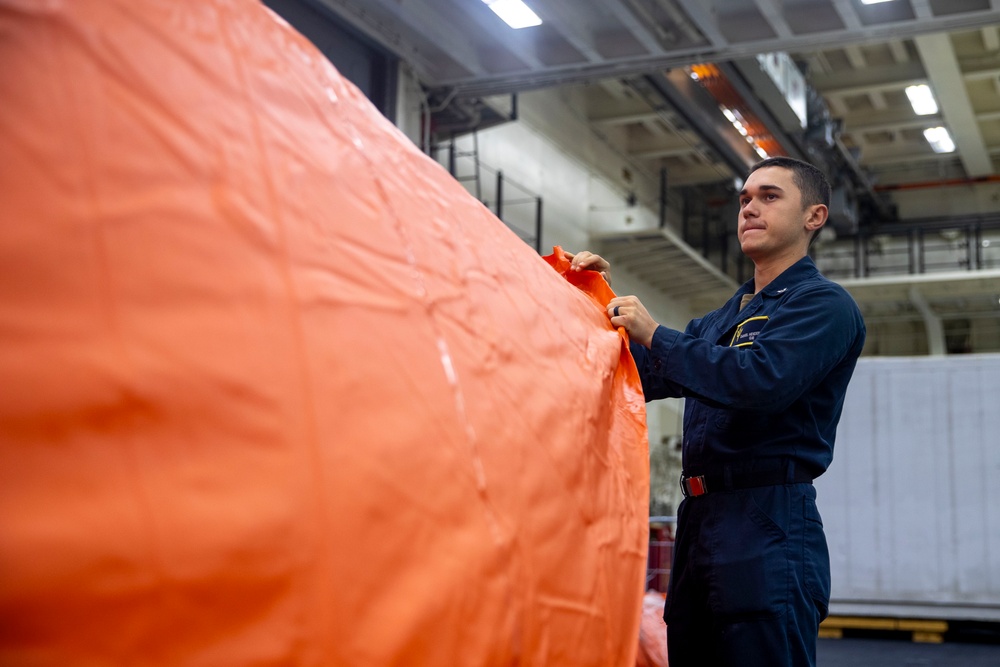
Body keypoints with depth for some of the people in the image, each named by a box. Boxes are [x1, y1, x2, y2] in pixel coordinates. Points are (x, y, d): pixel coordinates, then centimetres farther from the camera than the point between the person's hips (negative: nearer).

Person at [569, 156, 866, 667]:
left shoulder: (824, 304, -3)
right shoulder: (722, 318, 23)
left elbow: (763, 379, -20)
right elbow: (647, 379, 24)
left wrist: (654, 334, -14)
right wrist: (607, 303, 11)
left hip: (768, 531, -8)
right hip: (699, 520, 8)